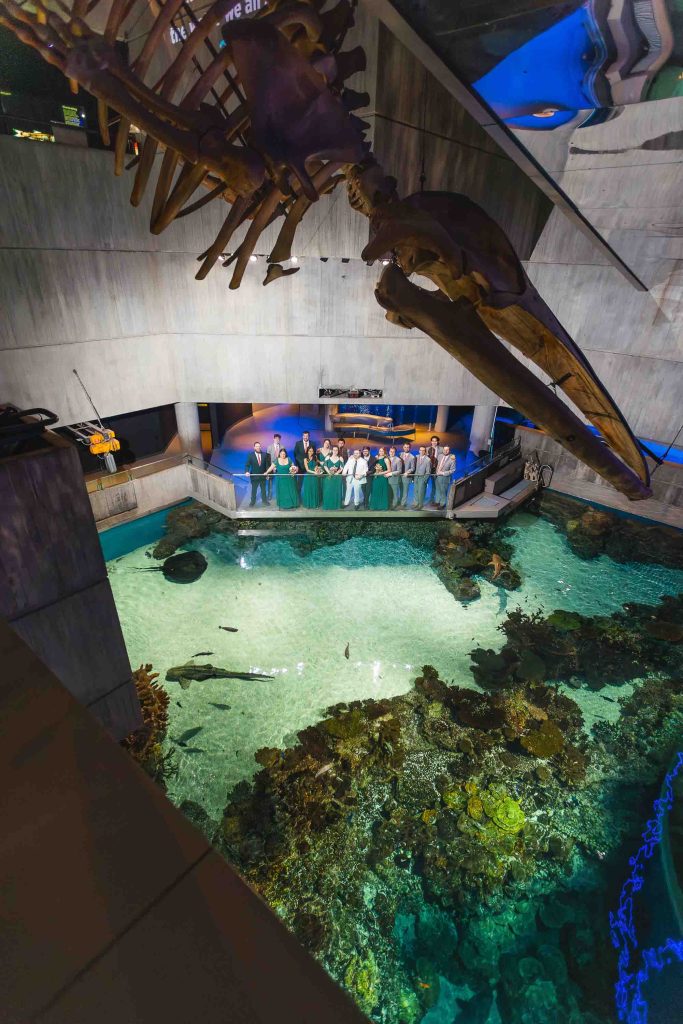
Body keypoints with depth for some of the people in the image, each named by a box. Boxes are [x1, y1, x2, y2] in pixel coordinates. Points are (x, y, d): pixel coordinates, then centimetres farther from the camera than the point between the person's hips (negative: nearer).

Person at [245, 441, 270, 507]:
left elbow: (267, 464, 3)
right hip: (254, 476, -2)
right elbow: (247, 465, -10)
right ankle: (252, 502, 22)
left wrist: (267, 472, -2)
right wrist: (247, 471, -27)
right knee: (254, 490, 8)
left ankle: (264, 500, 32)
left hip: (263, 475, 2)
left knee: (263, 489, 16)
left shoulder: (264, 454, -2)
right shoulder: (250, 455, -9)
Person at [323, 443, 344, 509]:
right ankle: (328, 506, 11)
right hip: (329, 476, 0)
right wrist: (329, 472, -13)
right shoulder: (328, 457, 2)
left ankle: (335, 506, 14)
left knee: (336, 491, 3)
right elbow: (325, 466, 1)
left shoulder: (340, 458, 2)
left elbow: (342, 467, -1)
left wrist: (337, 473, -14)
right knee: (328, 491, 1)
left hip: (337, 477, 0)